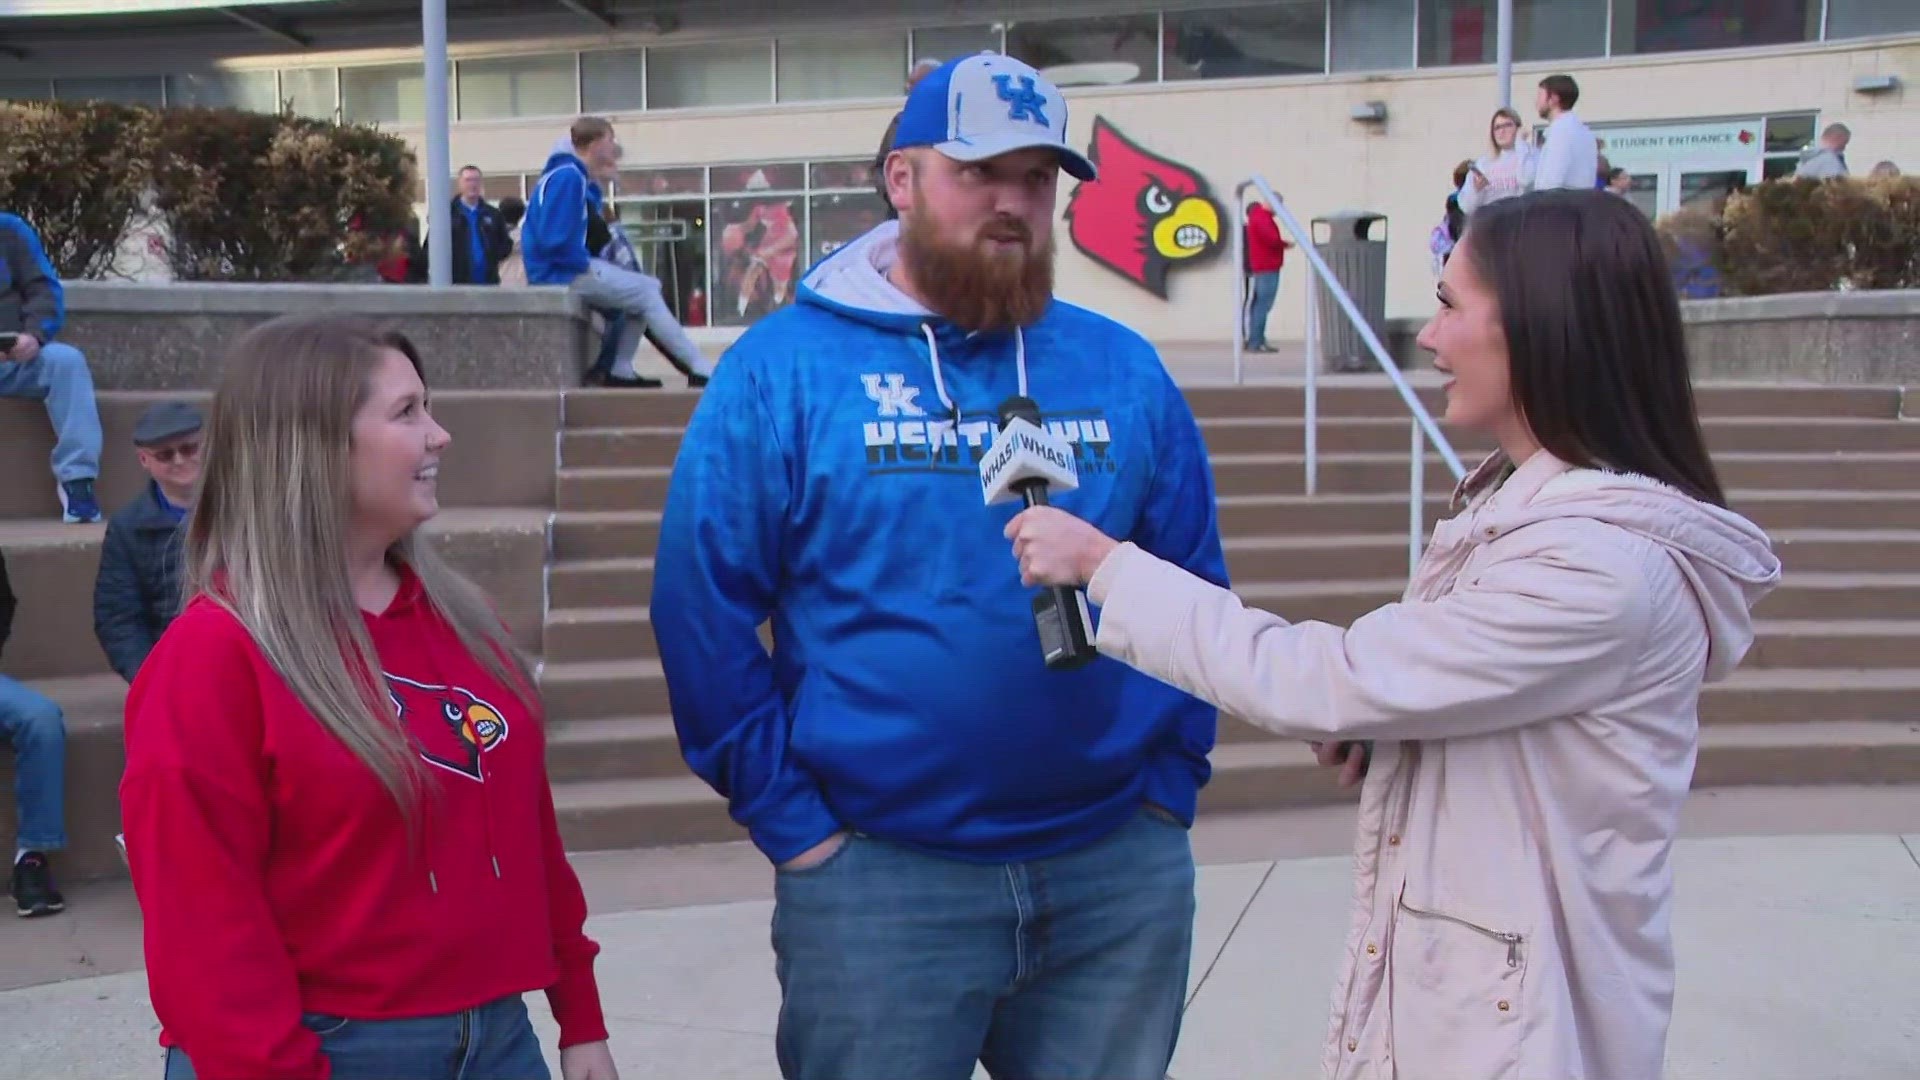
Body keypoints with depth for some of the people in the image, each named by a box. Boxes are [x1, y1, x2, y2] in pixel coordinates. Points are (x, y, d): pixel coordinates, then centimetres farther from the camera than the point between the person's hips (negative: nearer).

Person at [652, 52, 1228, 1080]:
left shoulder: (1126, 369, 5)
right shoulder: (783, 368, -6)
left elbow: (1195, 594, 11)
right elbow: (701, 613, -7)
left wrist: (1171, 776, 3)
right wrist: (790, 818, -8)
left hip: (1123, 874, 3)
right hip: (880, 876, -3)